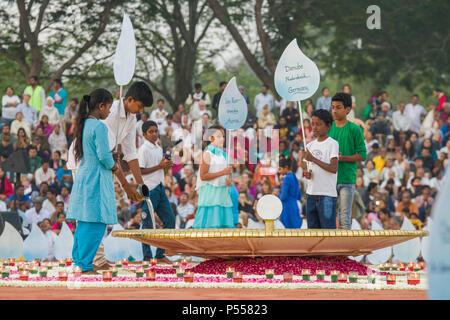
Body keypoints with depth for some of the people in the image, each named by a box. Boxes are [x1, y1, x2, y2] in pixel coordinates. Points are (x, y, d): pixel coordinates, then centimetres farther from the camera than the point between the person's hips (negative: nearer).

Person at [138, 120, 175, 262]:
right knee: (148, 224, -3)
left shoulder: (159, 148, 16)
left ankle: (160, 254, 14)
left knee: (170, 219, 7)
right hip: (149, 190, -9)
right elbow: (140, 171, -15)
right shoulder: (143, 149, -9)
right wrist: (160, 166, -16)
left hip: (160, 188, 9)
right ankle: (147, 257, 3)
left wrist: (167, 166, 2)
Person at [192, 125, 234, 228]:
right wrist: (222, 173, -17)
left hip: (222, 193, 7)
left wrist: (228, 181, 1)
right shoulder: (207, 154, -7)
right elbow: (203, 176, -14)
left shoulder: (223, 154, 15)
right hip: (210, 193, -7)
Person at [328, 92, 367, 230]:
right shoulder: (328, 128, 11)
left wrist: (342, 157, -14)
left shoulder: (355, 129, -1)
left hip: (347, 179, -4)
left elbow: (362, 155, -2)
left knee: (345, 218, -3)